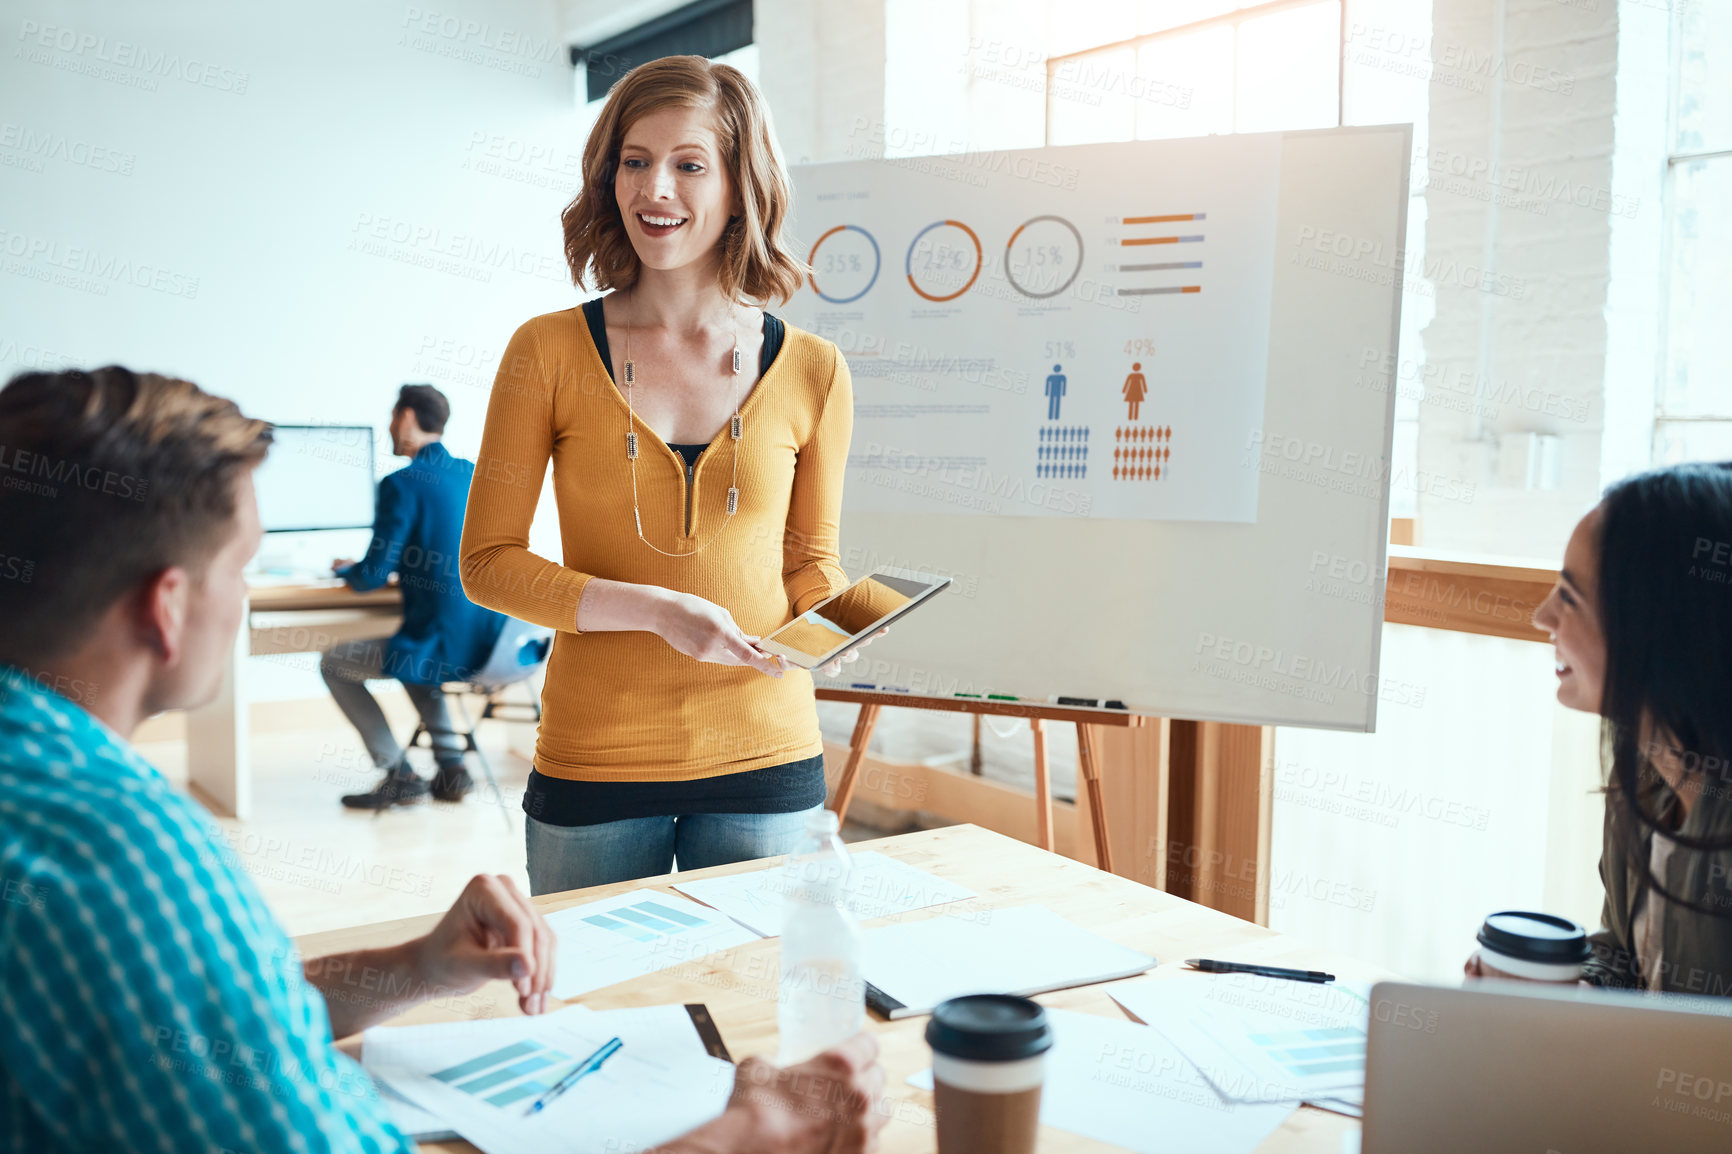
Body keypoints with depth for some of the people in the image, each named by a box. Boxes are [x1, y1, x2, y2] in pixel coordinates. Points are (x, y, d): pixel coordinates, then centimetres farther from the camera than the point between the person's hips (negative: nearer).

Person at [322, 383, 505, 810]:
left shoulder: (402, 484, -13)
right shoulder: (475, 475, 10)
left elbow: (373, 576, -11)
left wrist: (344, 570, 12)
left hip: (446, 648, -8)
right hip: (492, 645, 8)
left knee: (334, 662, 14)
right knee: (411, 649, 36)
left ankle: (400, 775, 12)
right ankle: (451, 766, 24)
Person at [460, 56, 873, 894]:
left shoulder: (811, 372, -1)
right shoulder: (548, 352, -5)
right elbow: (488, 561, -3)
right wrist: (653, 609, -16)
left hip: (762, 760, 1)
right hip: (594, 764, -1)